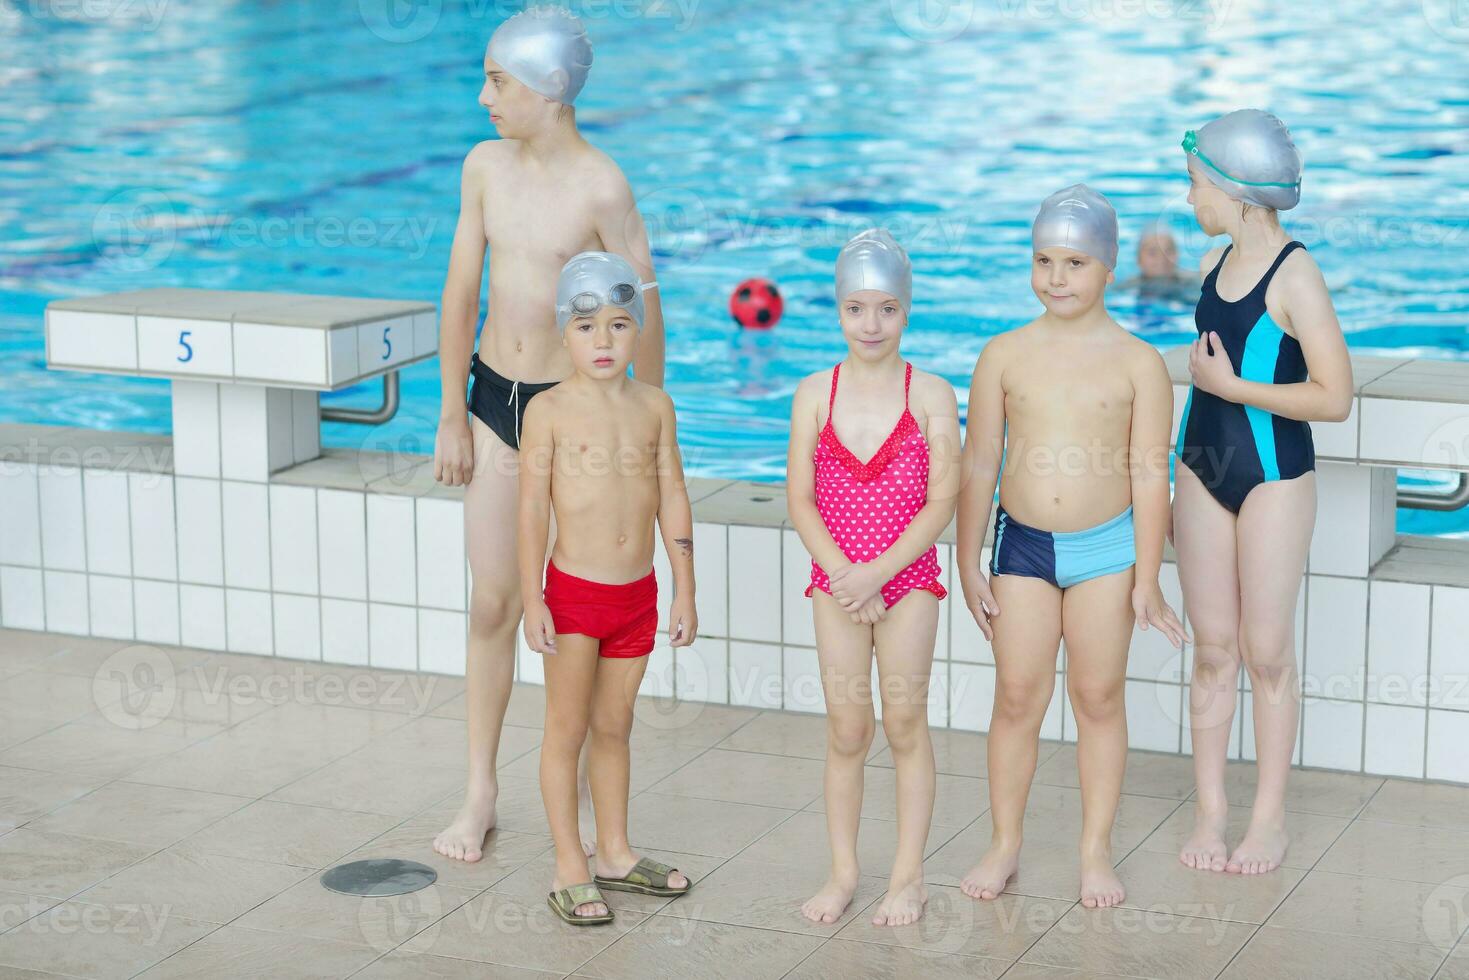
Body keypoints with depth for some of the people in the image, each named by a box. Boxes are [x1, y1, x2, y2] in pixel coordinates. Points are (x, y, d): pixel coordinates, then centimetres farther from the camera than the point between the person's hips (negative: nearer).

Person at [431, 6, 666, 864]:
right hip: (496, 399, 5)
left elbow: (645, 317, -10)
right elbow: (462, 294, 8)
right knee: (493, 604, 8)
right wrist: (452, 416, 8)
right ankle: (481, 793, 18)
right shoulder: (486, 165, 1)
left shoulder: (601, 188, -16)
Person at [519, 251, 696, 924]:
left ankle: (614, 854, 28)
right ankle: (569, 871, 11)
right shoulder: (550, 410, -9)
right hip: (574, 592, -4)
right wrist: (533, 600, -12)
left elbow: (672, 498, 6)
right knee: (567, 729, 3)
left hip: (637, 592, 4)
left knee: (613, 726, 16)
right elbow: (533, 507, -9)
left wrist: (684, 591, 6)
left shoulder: (654, 406, 3)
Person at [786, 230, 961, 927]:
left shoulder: (931, 395, -5)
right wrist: (843, 573, -14)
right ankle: (843, 871, 18)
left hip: (909, 579, -1)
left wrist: (878, 572, -16)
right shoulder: (815, 394, 0)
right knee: (846, 731, 6)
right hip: (836, 581, 1)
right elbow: (800, 498, -2)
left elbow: (941, 501, -8)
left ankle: (908, 876, 16)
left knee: (905, 725, 5)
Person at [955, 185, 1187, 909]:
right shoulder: (1005, 355, -1)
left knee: (1098, 699, 7)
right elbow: (978, 465, 3)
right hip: (1022, 543, 1)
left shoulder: (1136, 362, -5)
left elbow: (1149, 474, -4)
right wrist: (969, 567, 3)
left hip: (1106, 547, -1)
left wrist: (1146, 578, -6)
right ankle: (1005, 844, 18)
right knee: (1018, 697, 4)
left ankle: (1097, 849, 19)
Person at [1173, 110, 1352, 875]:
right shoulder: (1214, 264, 5)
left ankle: (1269, 818, 16)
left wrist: (1230, 385, -18)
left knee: (1267, 654, 4)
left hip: (1273, 479, -6)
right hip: (1203, 468, 6)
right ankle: (1208, 811, 19)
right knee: (1212, 649, 10)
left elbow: (1333, 398, -21)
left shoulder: (1294, 277, -17)